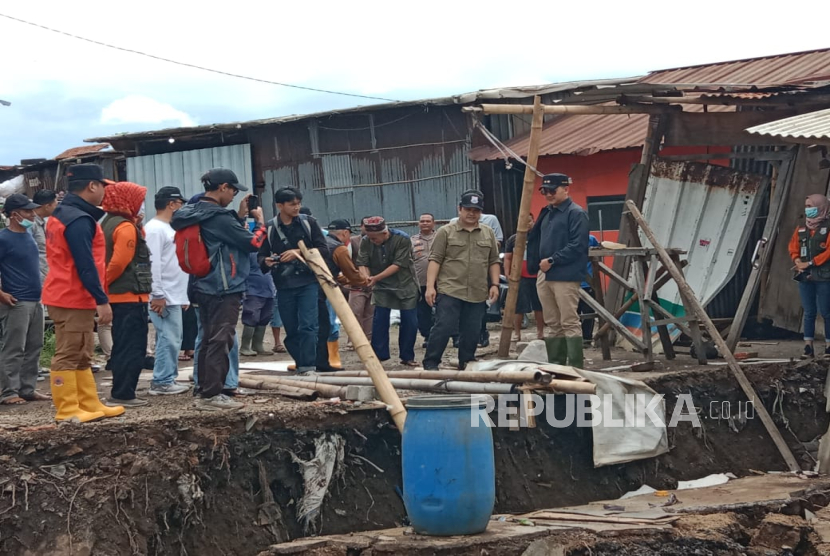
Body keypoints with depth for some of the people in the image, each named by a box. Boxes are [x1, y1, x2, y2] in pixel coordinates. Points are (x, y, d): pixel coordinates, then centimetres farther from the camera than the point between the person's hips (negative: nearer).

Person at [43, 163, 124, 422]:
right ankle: (68, 410, -3)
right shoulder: (79, 220, -18)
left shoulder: (61, 215, 16)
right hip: (74, 299, -11)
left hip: (65, 296, 11)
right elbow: (85, 266, -23)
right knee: (68, 356, -6)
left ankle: (90, 405, 19)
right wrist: (102, 300, -22)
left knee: (81, 356, 14)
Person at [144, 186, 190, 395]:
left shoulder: (168, 228, 19)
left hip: (174, 297, 10)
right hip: (163, 298, -10)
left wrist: (183, 296, 20)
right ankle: (161, 382, -6)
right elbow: (152, 264, -20)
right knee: (168, 339, -10)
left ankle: (168, 380, 16)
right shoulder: (155, 229, -13)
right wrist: (158, 295, -22)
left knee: (173, 340, 11)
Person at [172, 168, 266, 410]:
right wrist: (260, 222, 4)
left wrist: (240, 216, 13)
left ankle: (206, 392, 17)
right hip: (225, 289, -9)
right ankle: (213, 395, -6)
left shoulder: (195, 214, 10)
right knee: (220, 342, -6)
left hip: (204, 288, 9)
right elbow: (252, 243, -12)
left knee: (208, 341, 13)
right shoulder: (218, 216, -18)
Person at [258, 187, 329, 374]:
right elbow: (262, 257, 8)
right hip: (284, 286, 2)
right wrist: (266, 262, -16)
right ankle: (300, 362, 21)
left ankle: (307, 365, -9)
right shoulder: (269, 229, 4)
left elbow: (324, 249, 0)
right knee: (291, 330, 8)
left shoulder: (308, 223, 3)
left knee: (308, 326, -11)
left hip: (308, 283, -2)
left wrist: (299, 252, -13)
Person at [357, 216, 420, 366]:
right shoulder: (366, 243, -9)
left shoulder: (402, 240, -19)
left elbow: (398, 264, -23)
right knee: (379, 320, -5)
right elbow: (362, 263, -10)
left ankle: (407, 357, 10)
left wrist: (376, 278, -29)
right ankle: (379, 355, 1)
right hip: (381, 287, 2)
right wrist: (366, 276, -33)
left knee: (410, 322, -1)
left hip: (405, 285, -2)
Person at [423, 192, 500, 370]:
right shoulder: (446, 232, 3)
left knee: (472, 333, 5)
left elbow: (494, 262, 16)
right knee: (443, 328, -8)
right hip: (449, 291, -4)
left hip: (477, 294, 4)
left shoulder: (488, 233, 14)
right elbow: (435, 260, -2)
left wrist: (495, 284, 5)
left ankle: (466, 366, 16)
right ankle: (430, 364, 1)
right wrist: (430, 286, -10)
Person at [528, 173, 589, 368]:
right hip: (544, 275, 9)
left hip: (566, 277, -9)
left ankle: (575, 367, -7)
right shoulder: (546, 213, 19)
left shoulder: (576, 213, -9)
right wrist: (536, 264, 12)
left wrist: (552, 261, -16)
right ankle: (555, 365, 19)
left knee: (569, 323, -8)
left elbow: (577, 246, -17)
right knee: (553, 324, 13)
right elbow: (535, 240, 27)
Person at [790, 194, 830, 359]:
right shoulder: (801, 228, 13)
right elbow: (793, 248, 15)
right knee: (809, 312, 6)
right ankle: (808, 347, 8)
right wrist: (797, 261, -5)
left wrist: (809, 263, -14)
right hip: (804, 277, 5)